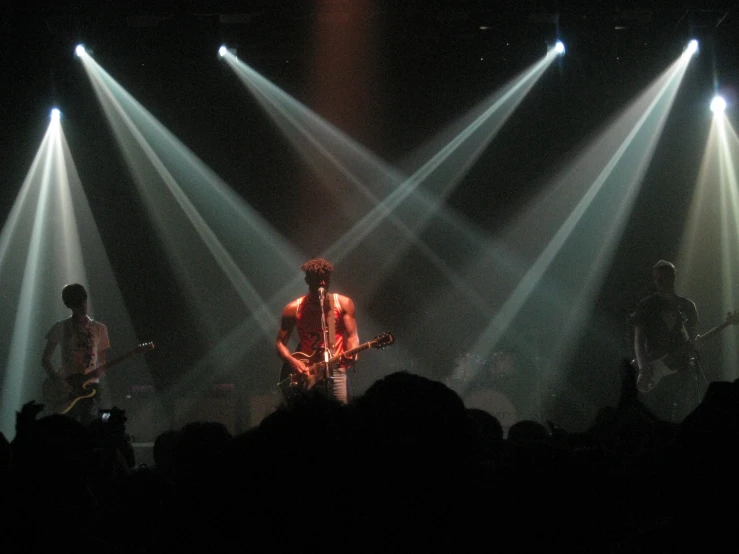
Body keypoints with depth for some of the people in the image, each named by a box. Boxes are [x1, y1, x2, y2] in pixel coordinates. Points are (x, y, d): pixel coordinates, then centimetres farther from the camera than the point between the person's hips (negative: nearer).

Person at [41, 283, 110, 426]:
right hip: (67, 388, -1)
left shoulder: (99, 328, 9)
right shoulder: (60, 328, 5)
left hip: (91, 387, 1)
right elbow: (46, 359, 7)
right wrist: (56, 380, -9)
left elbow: (102, 361, 14)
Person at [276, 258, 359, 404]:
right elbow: (281, 343, 7)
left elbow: (352, 336, 2)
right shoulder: (294, 309, 4)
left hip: (335, 371, 0)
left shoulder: (343, 304, 5)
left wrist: (351, 354, -19)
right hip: (305, 372, 0)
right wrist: (293, 362, -11)